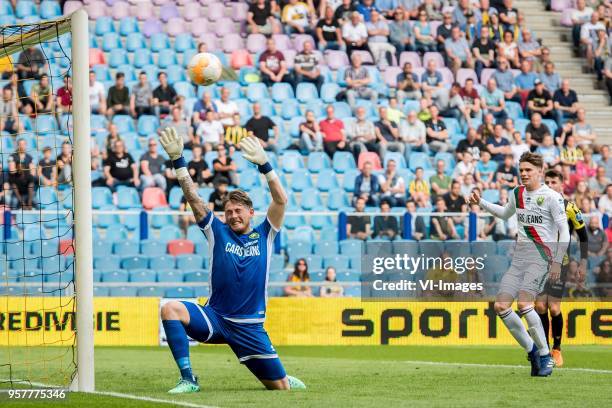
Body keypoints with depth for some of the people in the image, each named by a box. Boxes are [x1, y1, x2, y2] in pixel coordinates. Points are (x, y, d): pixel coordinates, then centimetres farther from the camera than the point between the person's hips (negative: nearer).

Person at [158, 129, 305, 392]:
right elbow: (193, 197, -2)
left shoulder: (264, 235, 4)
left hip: (250, 325, 0)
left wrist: (264, 165, -21)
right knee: (170, 309, -28)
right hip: (215, 318, 1)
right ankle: (188, 379, -25)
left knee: (280, 387, -1)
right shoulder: (218, 232, 5)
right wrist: (178, 161, -13)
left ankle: (287, 380, 41)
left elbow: (281, 200, -9)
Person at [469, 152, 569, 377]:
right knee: (500, 306, -4)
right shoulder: (517, 193, 13)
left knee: (524, 303, -23)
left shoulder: (552, 197, -7)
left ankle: (545, 355, -9)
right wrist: (481, 203, 22)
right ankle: (532, 350, 10)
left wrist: (557, 262, -14)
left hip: (541, 257, -7)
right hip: (519, 257, 7)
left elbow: (564, 231, -8)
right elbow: (505, 213, 34)